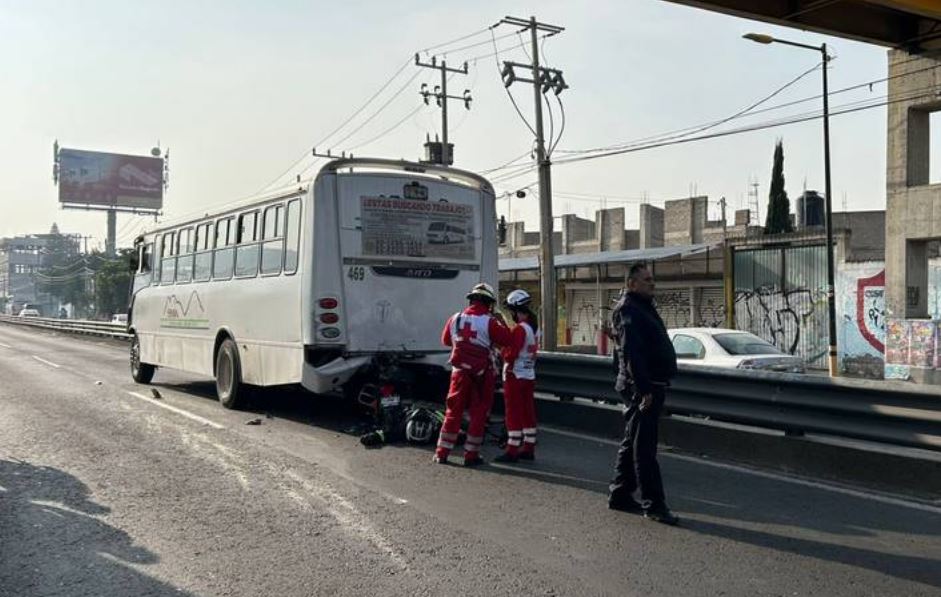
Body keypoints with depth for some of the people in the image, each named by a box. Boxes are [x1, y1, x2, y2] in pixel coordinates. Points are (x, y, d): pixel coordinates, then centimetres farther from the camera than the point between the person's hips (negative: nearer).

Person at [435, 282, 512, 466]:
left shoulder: (455, 319, 3)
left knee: (453, 411, 11)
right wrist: (501, 322, 6)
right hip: (482, 374, -4)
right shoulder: (489, 322, -12)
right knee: (479, 414, 6)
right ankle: (471, 455, 9)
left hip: (460, 371, 4)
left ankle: (442, 453, 12)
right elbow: (506, 340, -7)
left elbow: (445, 340, 16)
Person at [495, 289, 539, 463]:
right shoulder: (535, 327, 10)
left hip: (515, 375, -9)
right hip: (529, 375, 9)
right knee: (528, 412, 12)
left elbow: (511, 353, -21)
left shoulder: (520, 329, -18)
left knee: (514, 413, -4)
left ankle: (512, 450, 0)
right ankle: (528, 449, 18)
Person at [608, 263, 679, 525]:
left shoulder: (643, 307, 19)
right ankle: (653, 504, -1)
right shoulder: (628, 310, -13)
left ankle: (620, 495, 24)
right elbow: (632, 353, -21)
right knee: (644, 447, -5)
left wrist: (655, 386, 18)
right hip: (641, 387, -10)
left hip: (652, 385, 10)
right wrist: (643, 389, -25)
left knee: (633, 442, 15)